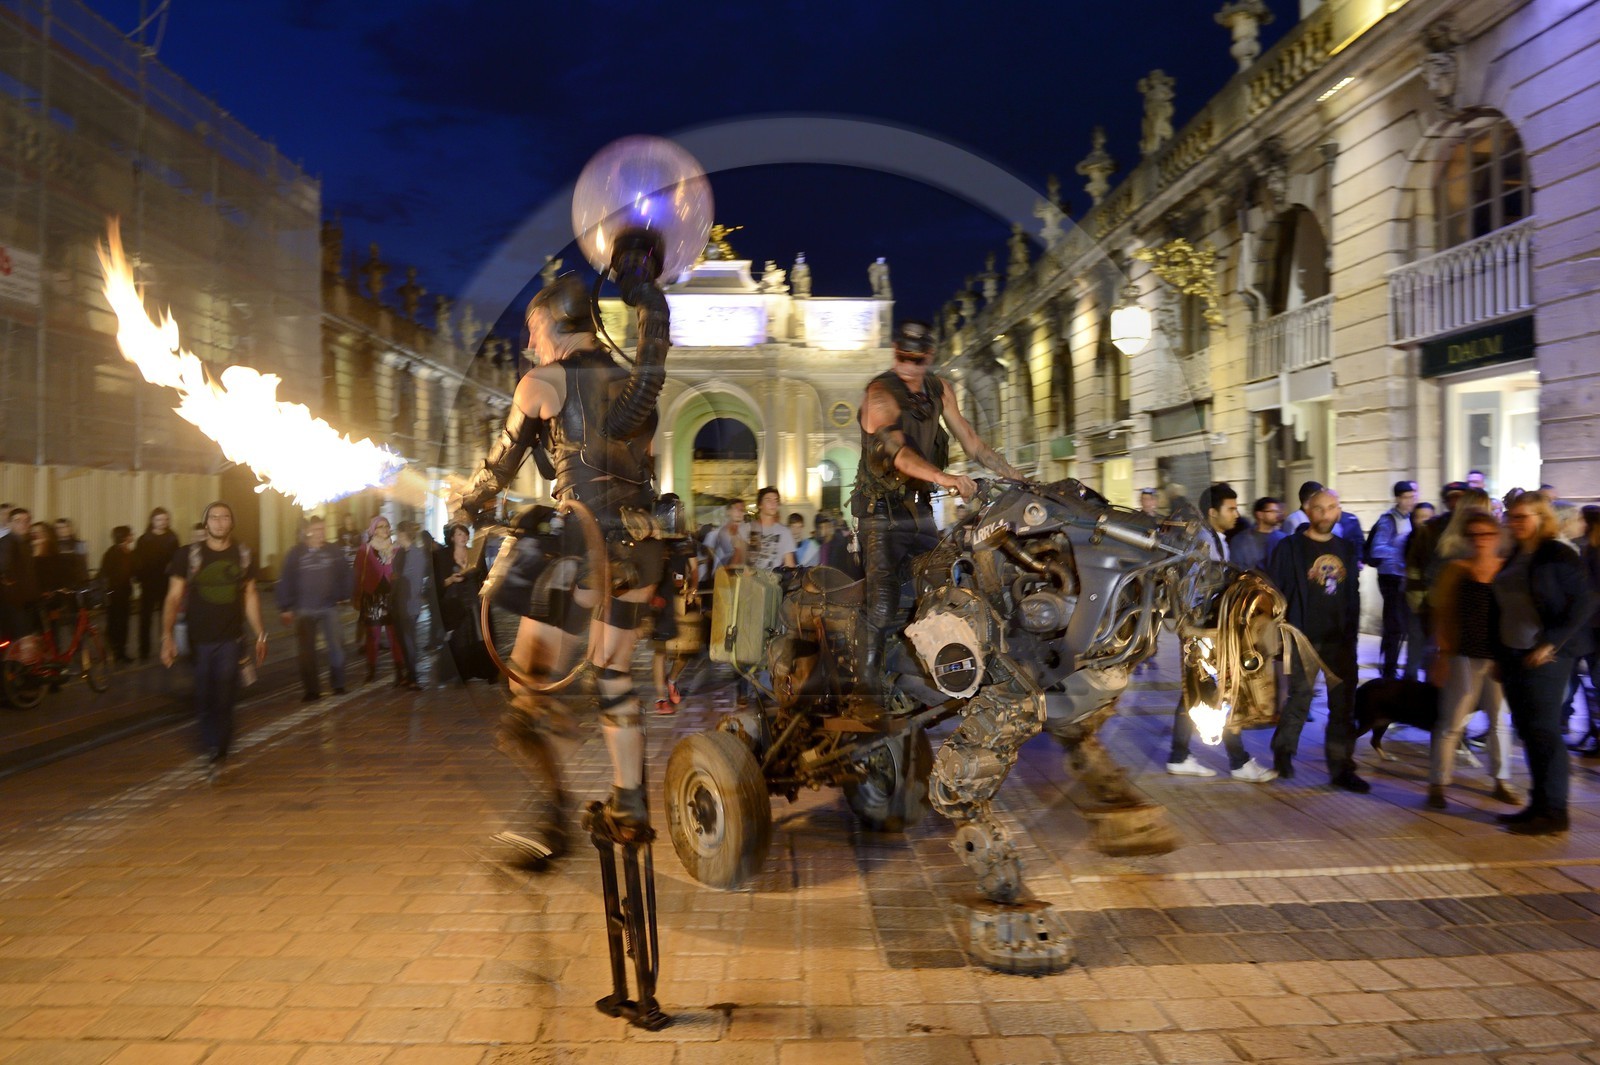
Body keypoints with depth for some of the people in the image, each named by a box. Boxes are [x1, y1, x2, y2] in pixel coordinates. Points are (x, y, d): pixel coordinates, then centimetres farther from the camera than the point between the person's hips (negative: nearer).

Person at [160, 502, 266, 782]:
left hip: (231, 638, 1)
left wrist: (260, 634, 11)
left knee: (224, 701, -4)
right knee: (204, 701, 6)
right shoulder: (188, 555, -2)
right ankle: (214, 751, 25)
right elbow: (174, 597, -3)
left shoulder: (243, 555, 5)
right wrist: (167, 635, -13)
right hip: (198, 639, -1)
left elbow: (250, 596, 12)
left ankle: (215, 755, 3)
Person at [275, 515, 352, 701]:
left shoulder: (334, 551, -2)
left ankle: (338, 684, 15)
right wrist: (285, 608, -8)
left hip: (329, 607, 1)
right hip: (304, 609, 0)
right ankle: (311, 690, 13)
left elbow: (344, 574, 6)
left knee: (336, 647, -1)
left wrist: (342, 596, 2)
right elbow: (285, 581, -7)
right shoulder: (296, 553, -6)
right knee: (306, 651, 4)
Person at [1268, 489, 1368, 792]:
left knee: (1344, 705, 4)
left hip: (1340, 641, 4)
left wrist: (1351, 633, 9)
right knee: (1299, 701, 2)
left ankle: (1341, 768, 12)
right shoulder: (1289, 548, -4)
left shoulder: (1347, 549, 12)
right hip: (1304, 639, -4)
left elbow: (1353, 594, 15)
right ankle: (1283, 753, 23)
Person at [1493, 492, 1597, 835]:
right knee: (1527, 729, 11)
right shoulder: (1514, 556, 12)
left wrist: (1551, 643, -18)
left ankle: (1553, 812, 4)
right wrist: (1501, 655, 15)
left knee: (1543, 729, -4)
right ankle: (1539, 805, 20)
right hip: (1513, 653, 8)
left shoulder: (1558, 555, -10)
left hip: (1544, 656, -8)